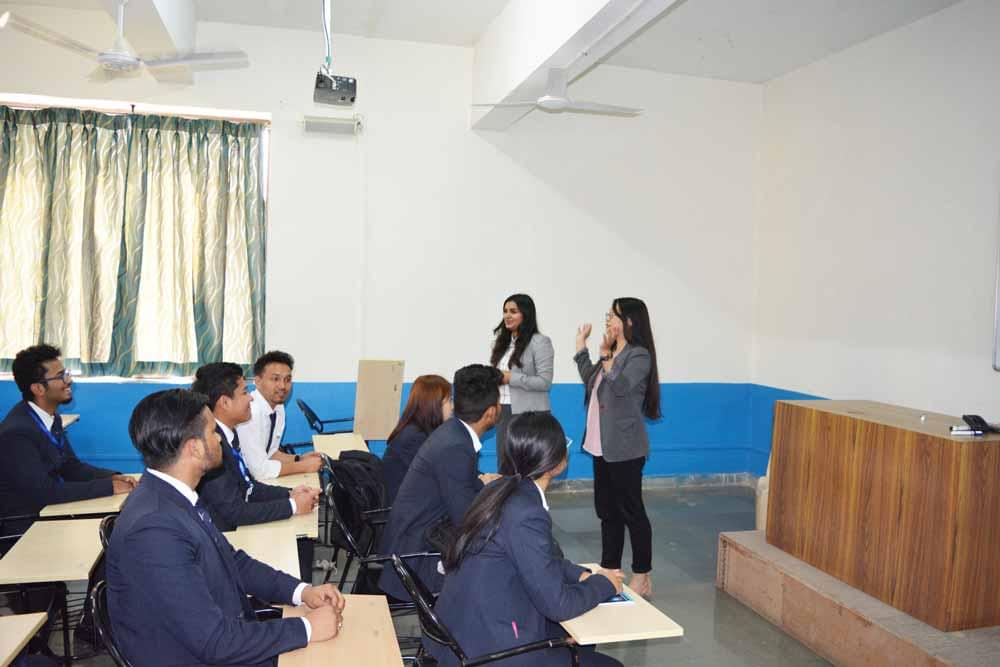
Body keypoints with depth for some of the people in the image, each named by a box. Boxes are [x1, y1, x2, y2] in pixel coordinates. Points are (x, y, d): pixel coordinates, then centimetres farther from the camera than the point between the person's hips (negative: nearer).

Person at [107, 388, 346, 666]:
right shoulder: (153, 529, -29)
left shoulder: (176, 496, -2)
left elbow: (231, 559, 9)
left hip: (218, 635, 7)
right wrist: (307, 628, -18)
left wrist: (301, 590, -3)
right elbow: (214, 642, -27)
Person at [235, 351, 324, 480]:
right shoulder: (249, 412, -25)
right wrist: (303, 466, -16)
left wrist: (299, 459, -4)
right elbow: (259, 469, -24)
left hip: (255, 477, 7)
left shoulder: (279, 408, 0)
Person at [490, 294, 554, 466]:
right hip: (503, 411, 7)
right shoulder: (502, 340, 14)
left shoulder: (539, 342, -8)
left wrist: (511, 378, -16)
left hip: (528, 414, -7)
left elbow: (545, 382, -14)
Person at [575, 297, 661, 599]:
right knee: (607, 510, 14)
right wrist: (581, 347, 18)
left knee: (631, 511, -1)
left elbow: (620, 387, -28)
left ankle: (642, 577, 11)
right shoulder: (613, 354, 14)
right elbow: (591, 382, 23)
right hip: (603, 446, 9)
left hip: (624, 449, -9)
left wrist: (606, 356, -16)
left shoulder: (639, 356, -12)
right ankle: (609, 570, 25)